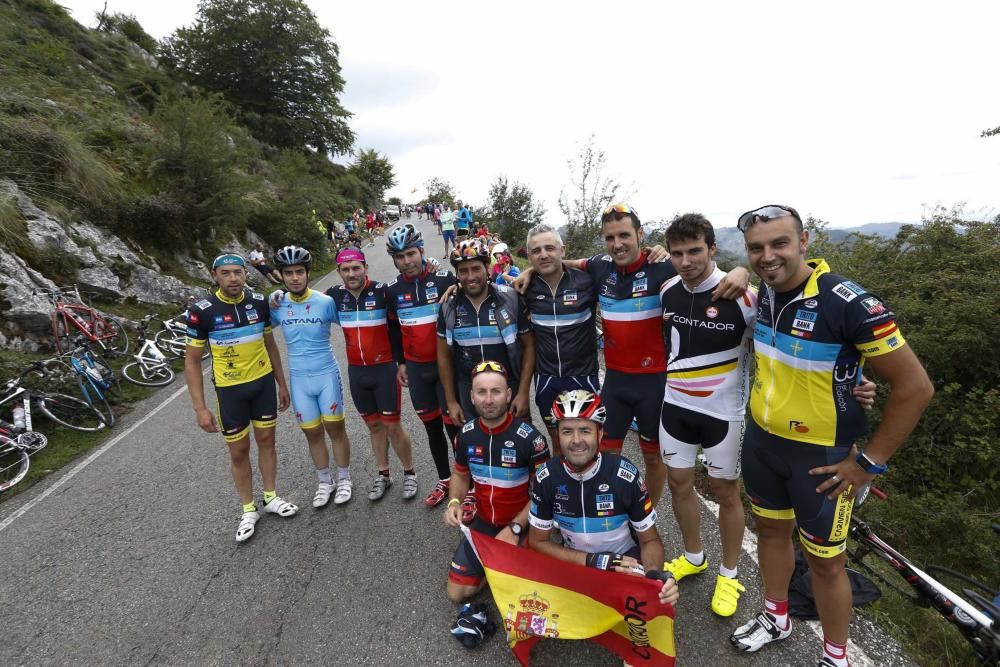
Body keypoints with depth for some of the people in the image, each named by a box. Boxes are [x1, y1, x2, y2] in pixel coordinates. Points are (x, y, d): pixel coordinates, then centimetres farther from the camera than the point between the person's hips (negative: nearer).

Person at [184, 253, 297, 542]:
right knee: (239, 451, 9)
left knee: (266, 441, 14)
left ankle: (271, 497, 33)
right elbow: (192, 361, -9)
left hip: (264, 383, 3)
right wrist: (200, 408, -12)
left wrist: (282, 384, 9)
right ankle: (249, 510, 27)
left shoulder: (259, 302, -5)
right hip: (230, 389, -2)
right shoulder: (202, 311, -15)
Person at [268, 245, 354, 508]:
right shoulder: (277, 305, -4)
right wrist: (269, 306, -3)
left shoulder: (325, 302, -12)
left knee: (335, 428, 7)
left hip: (327, 374, -3)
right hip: (299, 378, 3)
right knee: (313, 434, 12)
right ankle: (324, 482, 30)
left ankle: (344, 479, 26)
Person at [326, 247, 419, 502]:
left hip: (385, 369, -4)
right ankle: (383, 475, 28)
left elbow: (397, 325, -8)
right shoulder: (336, 295, 1)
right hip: (356, 372, 4)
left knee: (392, 426, 1)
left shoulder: (382, 291, -13)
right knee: (373, 425, 14)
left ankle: (409, 473, 19)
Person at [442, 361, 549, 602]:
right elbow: (460, 474, 11)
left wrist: (514, 528, -20)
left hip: (522, 527, -4)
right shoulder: (466, 435, -8)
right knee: (457, 593, 3)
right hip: (484, 524, 4)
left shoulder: (530, 438, -22)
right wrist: (454, 503, -9)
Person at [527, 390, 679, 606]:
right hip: (575, 560, 1)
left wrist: (655, 573, -30)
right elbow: (538, 541, -6)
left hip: (624, 560, -1)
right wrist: (591, 560, -19)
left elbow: (650, 540, -7)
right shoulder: (546, 477, -16)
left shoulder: (626, 476, -21)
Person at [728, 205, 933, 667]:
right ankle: (776, 618, 45)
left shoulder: (847, 301, -24)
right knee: (771, 530, 22)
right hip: (761, 441, 6)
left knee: (824, 560, 10)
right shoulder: (766, 292, -4)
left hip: (819, 454, -6)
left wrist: (869, 462, -14)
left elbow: (915, 386, -18)